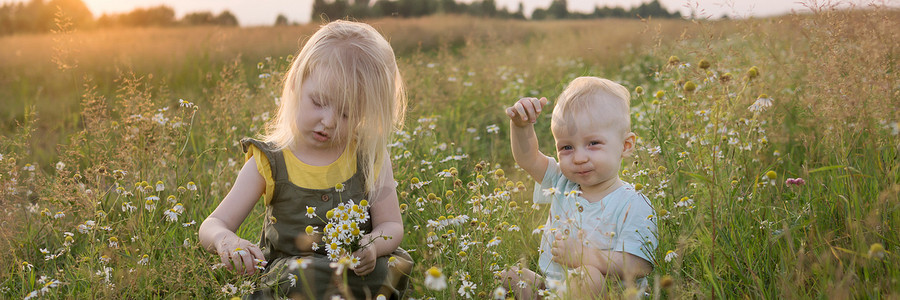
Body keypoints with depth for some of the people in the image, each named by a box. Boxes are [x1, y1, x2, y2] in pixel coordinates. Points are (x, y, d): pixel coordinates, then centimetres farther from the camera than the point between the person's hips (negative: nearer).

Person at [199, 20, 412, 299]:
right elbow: (213, 224, -6)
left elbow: (391, 224, 4)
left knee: (396, 265, -28)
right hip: (288, 272, -2)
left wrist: (373, 246, -21)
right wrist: (224, 239, -31)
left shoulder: (371, 158, 0)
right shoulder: (268, 163, -4)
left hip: (359, 271, 3)